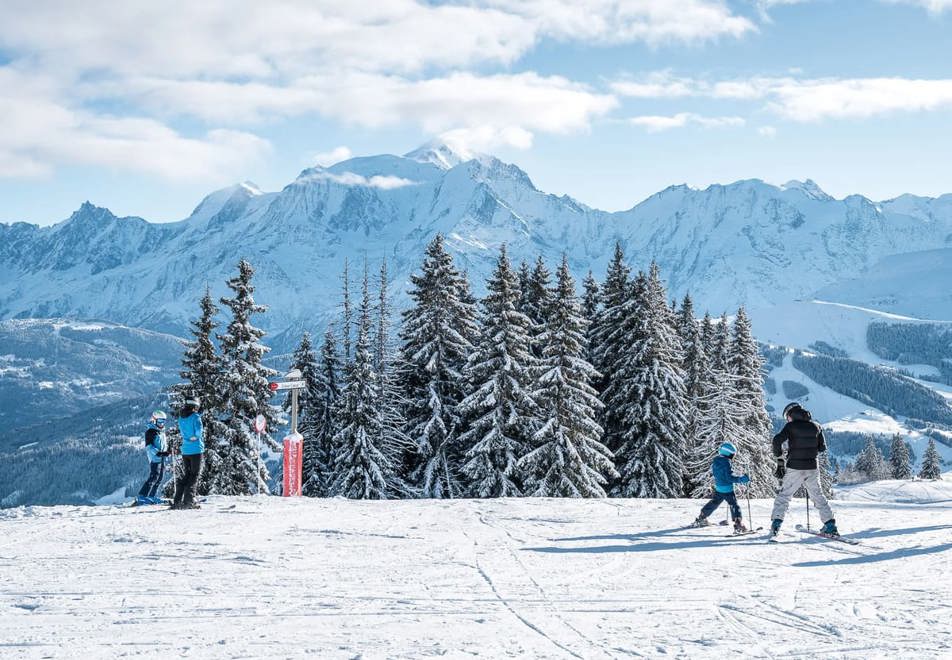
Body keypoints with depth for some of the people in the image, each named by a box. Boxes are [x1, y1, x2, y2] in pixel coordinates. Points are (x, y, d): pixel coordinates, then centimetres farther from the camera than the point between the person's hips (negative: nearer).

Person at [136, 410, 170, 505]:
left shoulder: (162, 432, 19)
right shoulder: (150, 432, -7)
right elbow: (149, 446, -14)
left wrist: (167, 451, 14)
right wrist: (158, 453, -24)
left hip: (162, 459, 9)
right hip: (155, 458, -9)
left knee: (159, 479, 9)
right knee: (154, 477, -16)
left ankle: (151, 496, 17)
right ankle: (141, 496, -17)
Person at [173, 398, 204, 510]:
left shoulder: (181, 417, 9)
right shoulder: (195, 417, -11)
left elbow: (182, 432, 13)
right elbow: (199, 431, -17)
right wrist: (201, 434, 2)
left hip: (185, 450, 6)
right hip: (196, 449, -6)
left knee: (185, 475, 15)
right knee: (194, 475, -1)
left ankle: (177, 501, 11)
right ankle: (188, 501, -9)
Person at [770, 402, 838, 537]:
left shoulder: (791, 426, -6)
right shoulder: (816, 426, 7)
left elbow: (777, 440, -17)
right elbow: (822, 448, 11)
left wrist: (780, 459, -7)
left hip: (794, 468, -3)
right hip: (812, 469, 3)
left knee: (784, 495, 7)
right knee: (818, 496, 15)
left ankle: (776, 524, -3)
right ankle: (830, 525, 10)